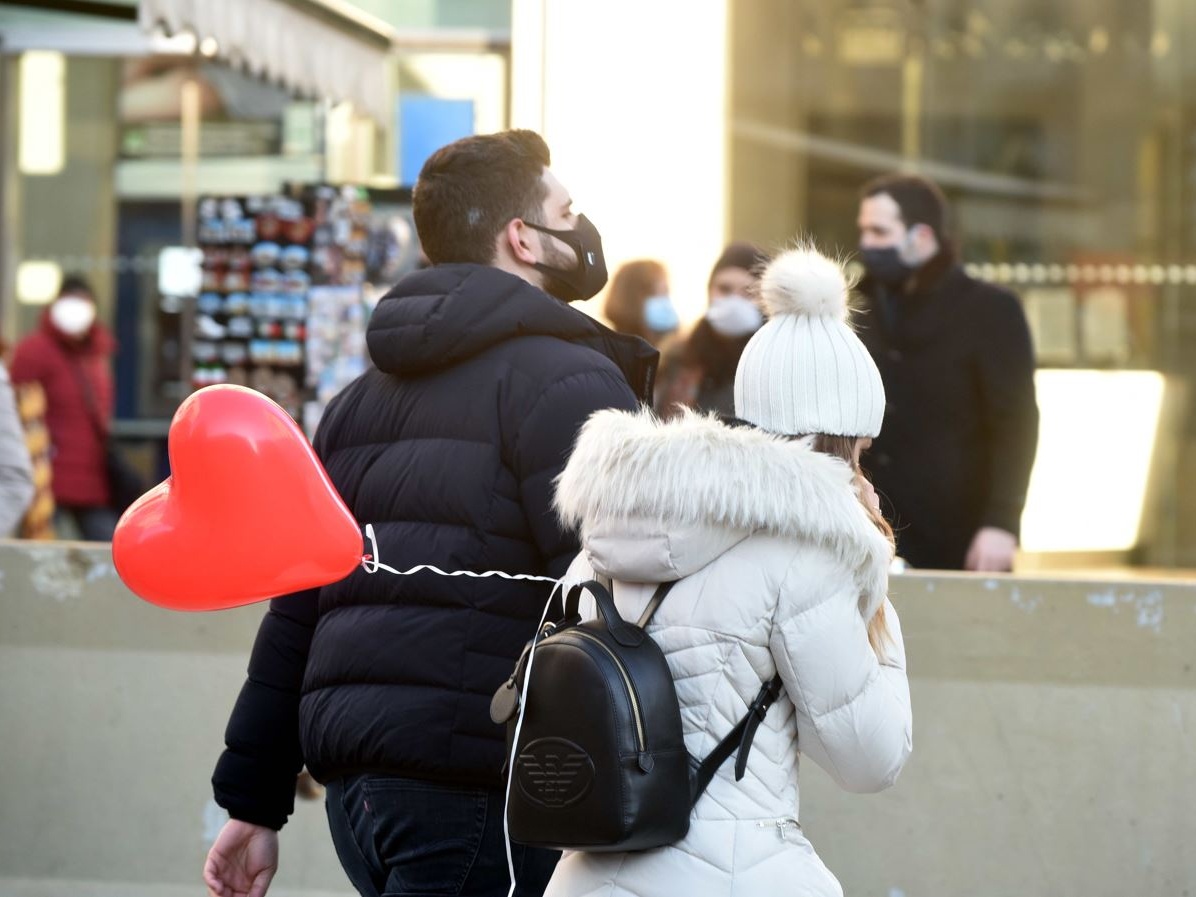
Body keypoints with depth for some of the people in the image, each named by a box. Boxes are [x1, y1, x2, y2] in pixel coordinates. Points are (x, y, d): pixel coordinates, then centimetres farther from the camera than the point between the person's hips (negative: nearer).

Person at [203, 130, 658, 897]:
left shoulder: (363, 399, 20)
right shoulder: (565, 382, -6)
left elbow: (297, 609, 19)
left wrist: (253, 803, 20)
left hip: (353, 782, 8)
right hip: (475, 790, -8)